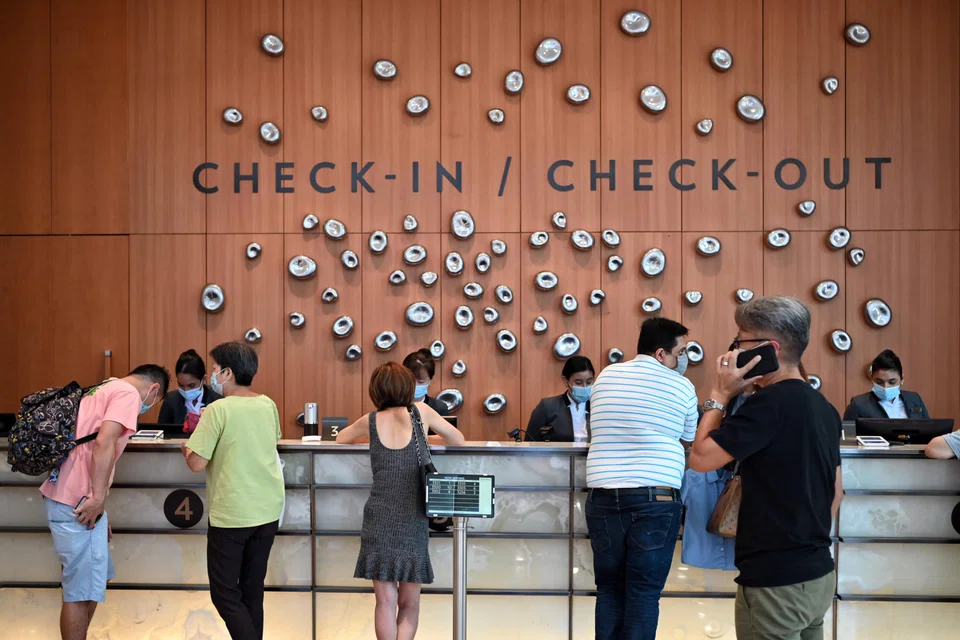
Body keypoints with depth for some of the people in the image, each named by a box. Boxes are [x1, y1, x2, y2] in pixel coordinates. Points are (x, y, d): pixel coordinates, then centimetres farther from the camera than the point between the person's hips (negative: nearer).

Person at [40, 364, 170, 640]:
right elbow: (104, 444, -22)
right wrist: (98, 498, -20)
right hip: (78, 502, -10)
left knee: (97, 578, 20)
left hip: (67, 495, 10)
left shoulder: (105, 389, 21)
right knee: (82, 590, -1)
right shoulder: (128, 394, -8)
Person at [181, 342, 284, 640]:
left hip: (232, 514, -6)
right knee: (252, 588, 14)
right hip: (268, 510, 6)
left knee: (225, 593, 4)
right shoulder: (268, 405, 4)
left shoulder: (218, 410, -14)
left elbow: (198, 463, -16)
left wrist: (187, 449, 6)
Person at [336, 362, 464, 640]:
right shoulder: (420, 411, 4)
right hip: (412, 522, -1)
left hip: (380, 520, 1)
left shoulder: (371, 420, 8)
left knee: (386, 602, 5)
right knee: (409, 604, 9)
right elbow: (458, 440, 16)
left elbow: (340, 438, 28)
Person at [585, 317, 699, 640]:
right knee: (644, 592, 3)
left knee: (609, 589, 11)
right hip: (655, 499, -3)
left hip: (603, 497, 3)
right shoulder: (681, 386, 1)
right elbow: (690, 439, 15)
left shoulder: (606, 376, 11)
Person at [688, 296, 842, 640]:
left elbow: (700, 458, -16)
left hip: (776, 582, -9)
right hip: (818, 575, 9)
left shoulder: (769, 402, -19)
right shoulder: (823, 407, 9)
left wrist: (719, 395, -8)